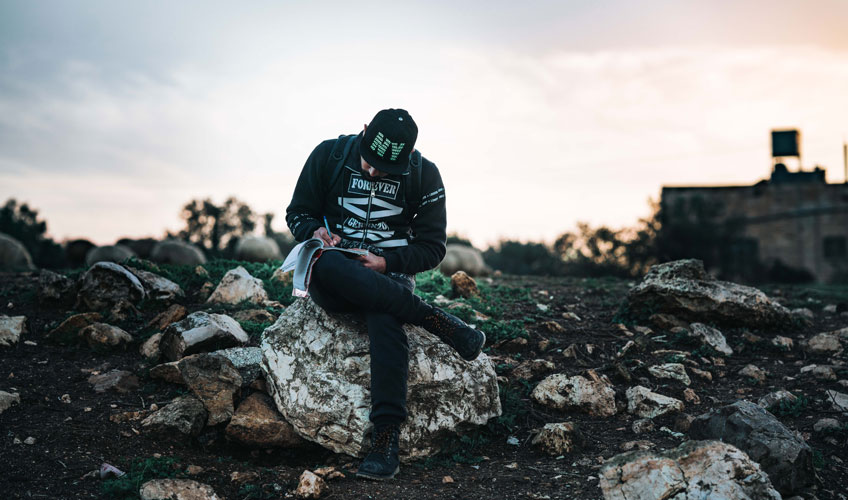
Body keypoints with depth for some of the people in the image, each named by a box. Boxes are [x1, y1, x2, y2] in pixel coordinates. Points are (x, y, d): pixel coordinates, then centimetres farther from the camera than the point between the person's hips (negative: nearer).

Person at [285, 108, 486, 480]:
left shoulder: (425, 175, 0)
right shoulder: (329, 155, 0)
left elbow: (432, 247, 1)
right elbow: (298, 212, 8)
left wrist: (387, 263, -16)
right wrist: (316, 231, -16)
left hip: (388, 274, -1)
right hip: (333, 278, 1)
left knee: (384, 315, -38)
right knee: (324, 266, -38)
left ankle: (386, 437, -43)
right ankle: (437, 322, -33)